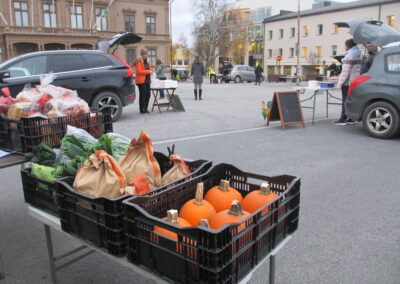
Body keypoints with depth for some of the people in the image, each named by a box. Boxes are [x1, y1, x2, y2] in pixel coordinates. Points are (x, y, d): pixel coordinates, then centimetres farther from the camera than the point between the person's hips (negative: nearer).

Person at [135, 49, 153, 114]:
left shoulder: (147, 62, 18)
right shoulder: (138, 61, -7)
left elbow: (150, 69, 28)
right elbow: (139, 71, -16)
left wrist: (151, 71, 4)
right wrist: (148, 71, -17)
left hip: (147, 80, 8)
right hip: (141, 80, -8)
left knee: (148, 95, 7)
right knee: (142, 95, -7)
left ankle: (145, 108, 17)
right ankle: (142, 109, -1)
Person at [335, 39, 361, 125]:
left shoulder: (350, 54, -13)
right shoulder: (357, 54, 16)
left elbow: (345, 71, -18)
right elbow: (354, 69, 16)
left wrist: (340, 83, -15)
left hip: (348, 82, -9)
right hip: (355, 81, 9)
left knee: (345, 100, -6)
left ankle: (343, 119, -3)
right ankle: (351, 119, 14)